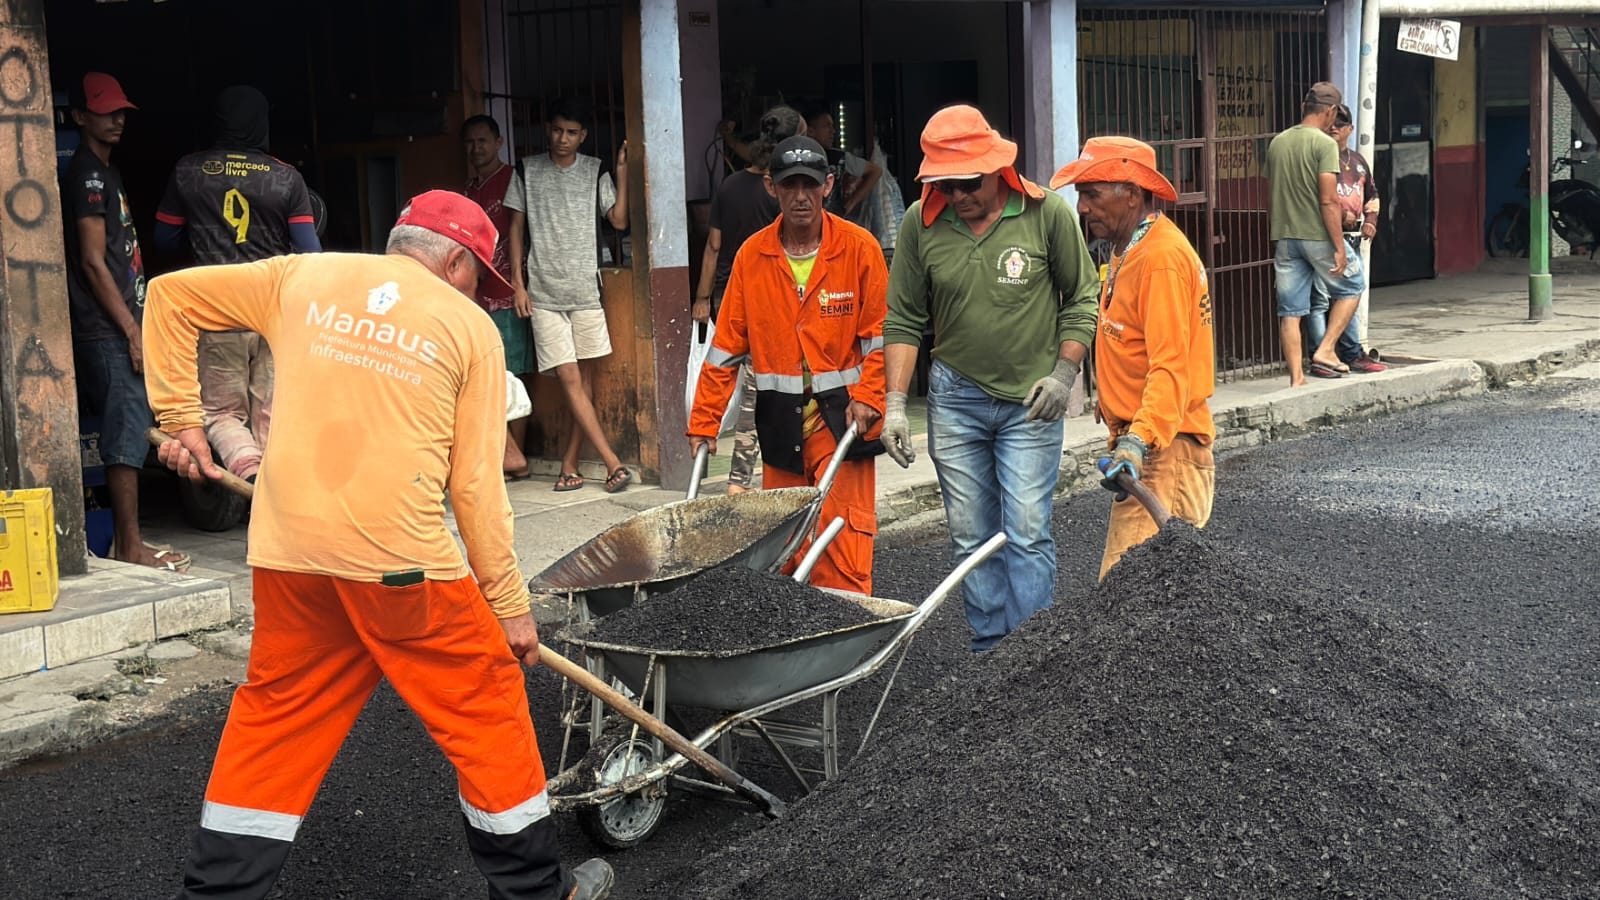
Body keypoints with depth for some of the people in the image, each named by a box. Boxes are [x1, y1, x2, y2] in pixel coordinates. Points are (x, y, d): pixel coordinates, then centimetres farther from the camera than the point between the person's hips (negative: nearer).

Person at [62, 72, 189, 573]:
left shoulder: (105, 172, 20)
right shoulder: (87, 174, -9)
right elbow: (93, 262, -15)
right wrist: (132, 331, -17)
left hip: (120, 326, 10)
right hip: (107, 330, -10)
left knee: (128, 428, 11)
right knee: (128, 428, -11)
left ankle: (126, 541, 16)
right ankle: (130, 546, -9)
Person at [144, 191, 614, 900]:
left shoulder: (302, 277, 13)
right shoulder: (470, 325, 4)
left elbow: (170, 295, 18)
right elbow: (476, 483, 0)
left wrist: (180, 418, 20)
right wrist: (510, 602, 6)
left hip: (289, 551, 4)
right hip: (401, 557, -3)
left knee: (275, 714, 18)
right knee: (486, 708, 12)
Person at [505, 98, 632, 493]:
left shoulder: (594, 172, 6)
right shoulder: (526, 171, 5)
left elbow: (619, 220, -1)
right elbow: (516, 228, 7)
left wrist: (621, 171, -7)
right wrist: (518, 284, 2)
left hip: (585, 289, 1)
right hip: (543, 292, -1)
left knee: (585, 377, 3)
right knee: (570, 379, -9)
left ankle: (569, 463, 12)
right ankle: (613, 462, -9)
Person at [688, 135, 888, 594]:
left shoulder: (858, 246, -3)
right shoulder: (752, 255, 4)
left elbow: (879, 335, -1)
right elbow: (726, 345, 7)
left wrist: (867, 397, -14)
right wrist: (703, 421, 4)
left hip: (841, 415, -3)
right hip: (779, 418, 3)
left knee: (842, 551, -8)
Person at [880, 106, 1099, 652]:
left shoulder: (1047, 213, -8)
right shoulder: (921, 223, -2)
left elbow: (1082, 298, 3)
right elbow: (903, 320, 3)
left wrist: (1064, 373, -6)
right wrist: (895, 403, -2)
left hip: (1031, 401, -2)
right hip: (955, 399, 3)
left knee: (1027, 534, -6)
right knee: (971, 538, 8)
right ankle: (989, 656, 19)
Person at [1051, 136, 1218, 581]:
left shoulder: (1162, 257, -18)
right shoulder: (1128, 252, 17)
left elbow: (1171, 368, -26)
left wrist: (1140, 440, -35)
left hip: (1163, 448, -11)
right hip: (1142, 443, 11)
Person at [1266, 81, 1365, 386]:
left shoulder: (1276, 143, 9)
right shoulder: (1324, 144, -10)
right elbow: (1328, 200, -16)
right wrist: (1339, 247, -14)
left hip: (1285, 236, 5)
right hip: (1318, 235, -5)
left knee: (1290, 311, 6)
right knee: (1350, 288, 17)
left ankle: (1296, 379, 7)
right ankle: (1324, 351, 6)